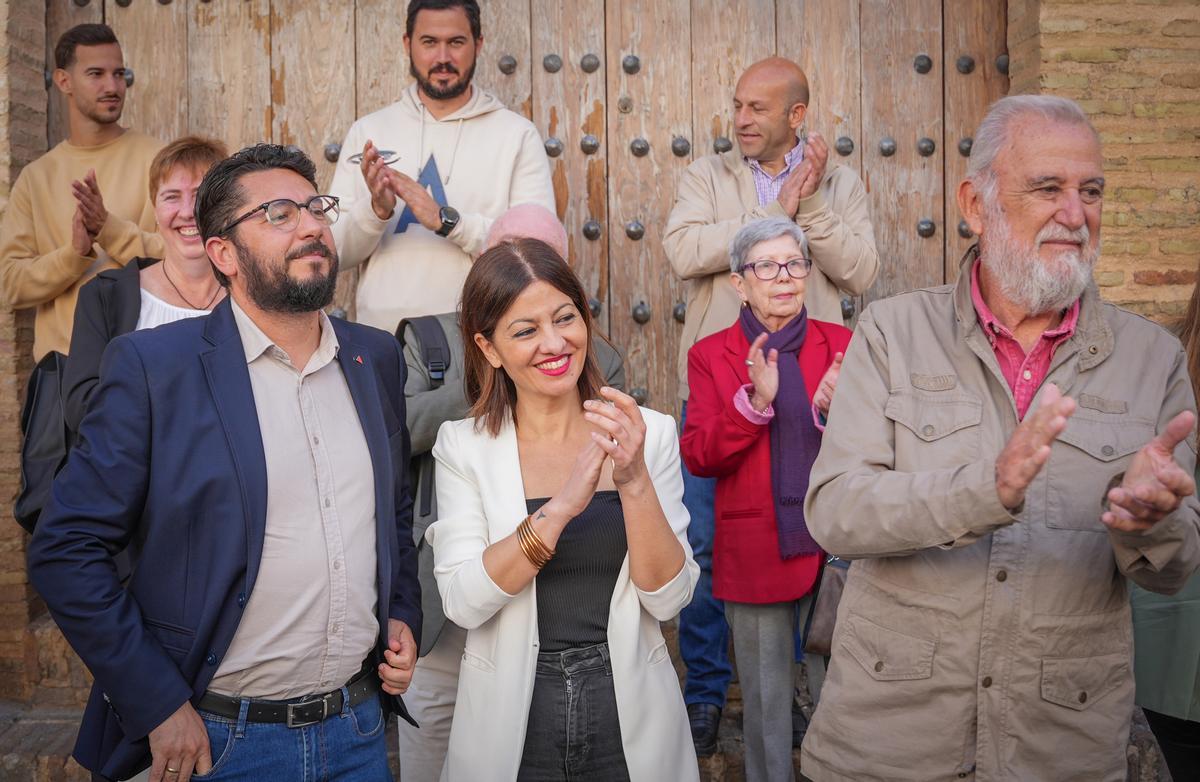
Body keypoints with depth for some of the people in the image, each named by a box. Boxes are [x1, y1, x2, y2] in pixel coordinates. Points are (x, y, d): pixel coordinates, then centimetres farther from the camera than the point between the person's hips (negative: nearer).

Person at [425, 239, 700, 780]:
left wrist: (634, 482, -24)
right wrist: (561, 507, -28)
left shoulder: (648, 432, -6)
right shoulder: (463, 446, -7)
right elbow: (462, 603, -16)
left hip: (631, 717, 1)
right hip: (510, 719, -1)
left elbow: (668, 599, -10)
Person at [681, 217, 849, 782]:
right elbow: (698, 457, -7)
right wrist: (755, 400, -21)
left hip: (832, 546, 1)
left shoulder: (841, 344, 6)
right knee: (766, 696, 10)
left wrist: (831, 411, -18)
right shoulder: (711, 355, 2)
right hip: (755, 554, -1)